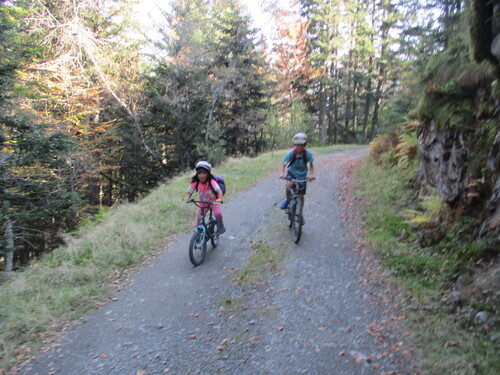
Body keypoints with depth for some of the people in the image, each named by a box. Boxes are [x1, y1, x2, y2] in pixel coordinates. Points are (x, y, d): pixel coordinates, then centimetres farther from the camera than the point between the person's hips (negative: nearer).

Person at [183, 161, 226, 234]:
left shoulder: (211, 181, -28)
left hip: (213, 202, -3)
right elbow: (189, 192, -11)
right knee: (199, 219, 1)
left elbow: (219, 190, -38)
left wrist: (220, 198, -55)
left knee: (218, 213, -28)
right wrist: (187, 198, -32)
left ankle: (220, 226, 3)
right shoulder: (195, 183, -18)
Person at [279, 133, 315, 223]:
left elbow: (311, 165, -8)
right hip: (291, 172, -1)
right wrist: (282, 173, -39)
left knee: (301, 196, 4)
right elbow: (283, 164, -21)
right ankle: (287, 200, -5)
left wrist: (311, 174, -26)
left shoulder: (308, 153, -19)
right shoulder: (291, 153, -22)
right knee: (289, 184, -35)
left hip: (302, 176, 1)